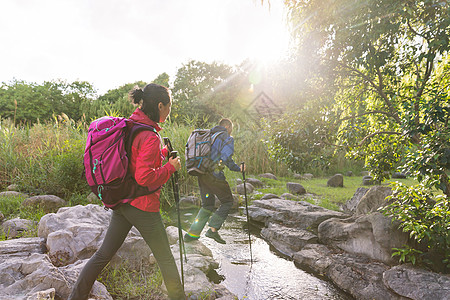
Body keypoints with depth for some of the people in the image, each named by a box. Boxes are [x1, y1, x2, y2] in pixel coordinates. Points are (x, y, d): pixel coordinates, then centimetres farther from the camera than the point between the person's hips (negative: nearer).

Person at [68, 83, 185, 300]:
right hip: (143, 207, -8)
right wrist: (170, 167, -12)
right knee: (165, 258, 9)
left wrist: (162, 153, 15)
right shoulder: (150, 136, -21)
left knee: (103, 254, 17)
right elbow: (145, 178, -25)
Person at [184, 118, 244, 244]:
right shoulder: (227, 138, -3)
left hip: (201, 174, 8)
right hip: (214, 175, -7)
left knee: (207, 205, 18)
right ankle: (213, 229, 0)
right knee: (227, 201, 10)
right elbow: (226, 158, -17)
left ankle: (192, 234, 13)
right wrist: (238, 169, -4)